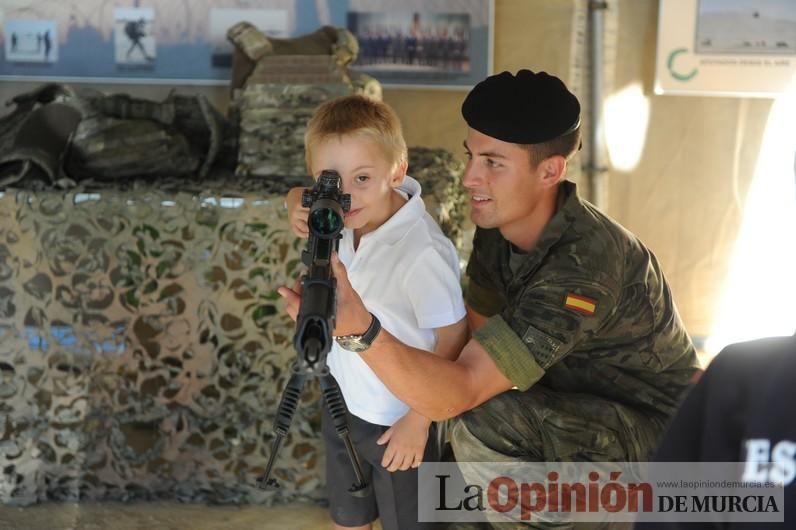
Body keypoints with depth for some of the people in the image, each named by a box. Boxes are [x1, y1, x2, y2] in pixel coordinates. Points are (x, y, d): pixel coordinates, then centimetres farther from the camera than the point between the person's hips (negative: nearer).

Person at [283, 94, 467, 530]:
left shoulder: (423, 253, -33)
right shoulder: (343, 220, -12)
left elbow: (453, 339, -23)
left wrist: (419, 420, -17)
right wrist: (301, 212, -13)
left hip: (397, 422, -6)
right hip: (343, 400, 6)